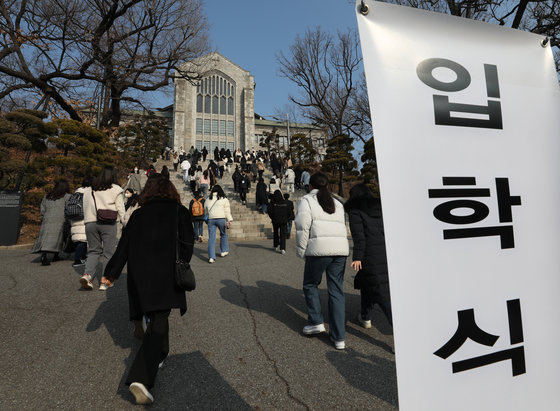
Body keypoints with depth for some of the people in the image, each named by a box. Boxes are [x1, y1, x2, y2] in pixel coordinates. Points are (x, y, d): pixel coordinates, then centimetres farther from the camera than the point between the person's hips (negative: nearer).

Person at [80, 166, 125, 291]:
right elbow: (121, 209, -3)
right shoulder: (115, 189, 0)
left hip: (90, 223, 4)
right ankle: (105, 281, 6)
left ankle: (87, 275, -2)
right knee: (109, 252, 4)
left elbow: (85, 208, 16)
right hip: (108, 224, -4)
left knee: (93, 250, 16)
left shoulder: (88, 189, 14)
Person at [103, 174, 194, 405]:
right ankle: (140, 378, -12)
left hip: (139, 276, 4)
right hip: (166, 276, -4)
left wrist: (111, 272, 17)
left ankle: (158, 355, 41)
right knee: (159, 323, -1)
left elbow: (124, 245, 9)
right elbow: (187, 245, -2)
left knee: (154, 317, 22)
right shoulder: (179, 211, 1)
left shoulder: (138, 214, 9)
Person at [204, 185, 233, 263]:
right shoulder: (224, 199, 5)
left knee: (211, 238, 1)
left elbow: (205, 212, 20)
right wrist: (229, 220, -3)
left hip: (210, 220, 2)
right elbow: (227, 211, -1)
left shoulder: (207, 200, 15)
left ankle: (211, 257, -2)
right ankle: (224, 251, 30)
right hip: (221, 219, -2)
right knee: (223, 235, 18)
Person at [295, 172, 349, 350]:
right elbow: (341, 227, 14)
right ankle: (338, 336, 13)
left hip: (319, 249, -5)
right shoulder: (337, 203, 22)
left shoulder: (307, 200, 5)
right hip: (341, 248, 5)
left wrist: (301, 251, 0)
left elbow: (302, 226, -6)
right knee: (336, 291, 9)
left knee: (310, 284, 18)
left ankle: (316, 322, 19)